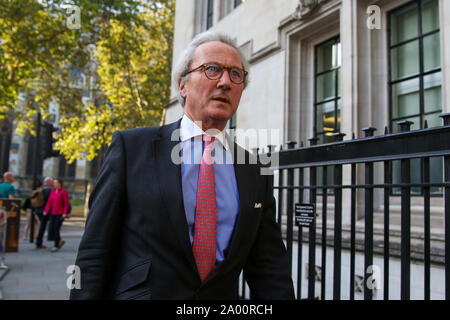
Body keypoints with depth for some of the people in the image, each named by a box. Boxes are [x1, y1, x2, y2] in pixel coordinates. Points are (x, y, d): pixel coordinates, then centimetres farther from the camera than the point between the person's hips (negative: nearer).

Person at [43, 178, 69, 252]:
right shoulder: (53, 191, 8)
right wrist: (46, 211, -2)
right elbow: (49, 201, 7)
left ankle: (56, 246, 5)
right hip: (53, 213, 6)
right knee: (51, 228, 2)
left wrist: (65, 213, -18)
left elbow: (66, 203, -11)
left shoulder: (64, 191, -9)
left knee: (56, 229, -7)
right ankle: (60, 241, 22)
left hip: (60, 213, -6)